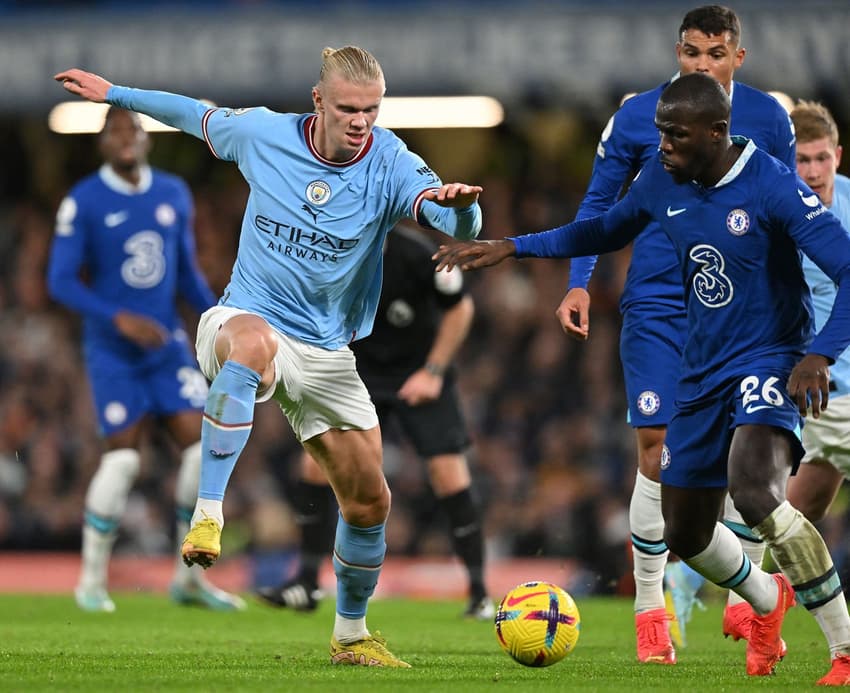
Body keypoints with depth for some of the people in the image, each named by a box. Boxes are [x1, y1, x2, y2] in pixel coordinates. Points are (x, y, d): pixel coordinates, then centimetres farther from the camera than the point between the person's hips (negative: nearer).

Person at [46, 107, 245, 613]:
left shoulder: (175, 195, 6)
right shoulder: (83, 202, -9)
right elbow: (61, 282, -11)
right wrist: (119, 318, -23)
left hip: (167, 344, 5)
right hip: (113, 351, -4)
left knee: (203, 444, -6)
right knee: (124, 456, -9)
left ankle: (190, 577, 6)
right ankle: (92, 580, 8)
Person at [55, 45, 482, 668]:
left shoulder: (390, 166, -12)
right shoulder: (264, 135, -8)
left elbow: (462, 229, -28)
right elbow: (199, 116, 14)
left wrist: (461, 204, -51)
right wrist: (114, 93, 21)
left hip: (328, 358, 3)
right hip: (246, 320, -2)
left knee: (369, 502, 4)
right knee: (253, 345, -42)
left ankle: (351, 635, 28)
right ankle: (208, 516, -45)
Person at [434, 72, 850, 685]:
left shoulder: (773, 187, -19)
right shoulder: (662, 180, 2)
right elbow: (609, 229, 23)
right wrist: (511, 248, 18)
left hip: (771, 363, -7)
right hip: (703, 374, 7)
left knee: (755, 492, -34)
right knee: (685, 534, 12)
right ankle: (768, 601, 46)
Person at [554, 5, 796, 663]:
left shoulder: (768, 118, 1)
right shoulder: (637, 116, -3)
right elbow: (598, 202, 6)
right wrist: (579, 283, -3)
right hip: (658, 306, -1)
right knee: (658, 453, -7)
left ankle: (744, 602, 15)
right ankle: (650, 611, 6)